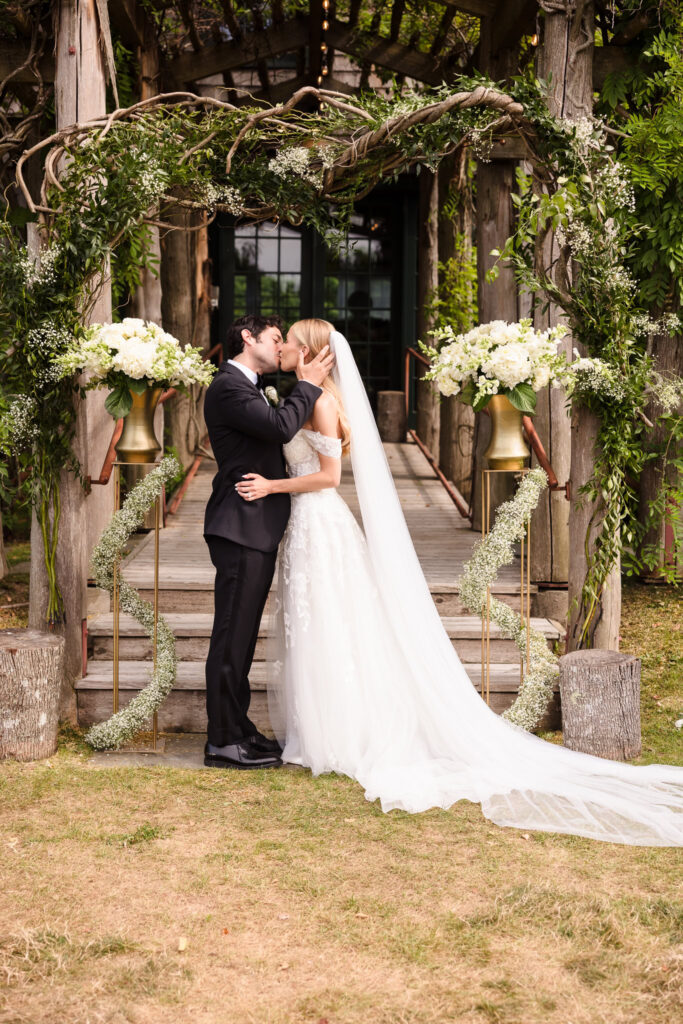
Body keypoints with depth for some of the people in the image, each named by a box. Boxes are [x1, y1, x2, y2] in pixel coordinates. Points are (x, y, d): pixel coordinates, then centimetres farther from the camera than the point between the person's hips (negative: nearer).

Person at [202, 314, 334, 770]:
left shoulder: (251, 389, 20)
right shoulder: (228, 387, -12)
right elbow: (280, 426, -24)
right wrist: (308, 384, -12)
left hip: (258, 531, 10)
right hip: (241, 528, -10)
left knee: (242, 636, 15)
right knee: (232, 637, -5)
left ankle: (238, 728, 24)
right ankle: (223, 742, 0)